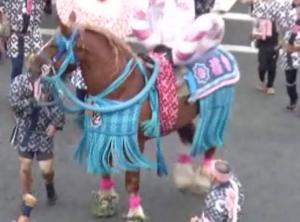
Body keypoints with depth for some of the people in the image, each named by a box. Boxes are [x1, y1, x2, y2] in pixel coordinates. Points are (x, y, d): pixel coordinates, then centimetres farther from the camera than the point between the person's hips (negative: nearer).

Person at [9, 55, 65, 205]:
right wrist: (34, 101, -24)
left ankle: (49, 185, 36)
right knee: (25, 167, 6)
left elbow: (59, 105, -8)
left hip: (44, 132, 0)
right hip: (25, 132, 1)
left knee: (47, 169, 1)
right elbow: (15, 104, -16)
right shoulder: (19, 81, -9)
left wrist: (56, 123, -20)